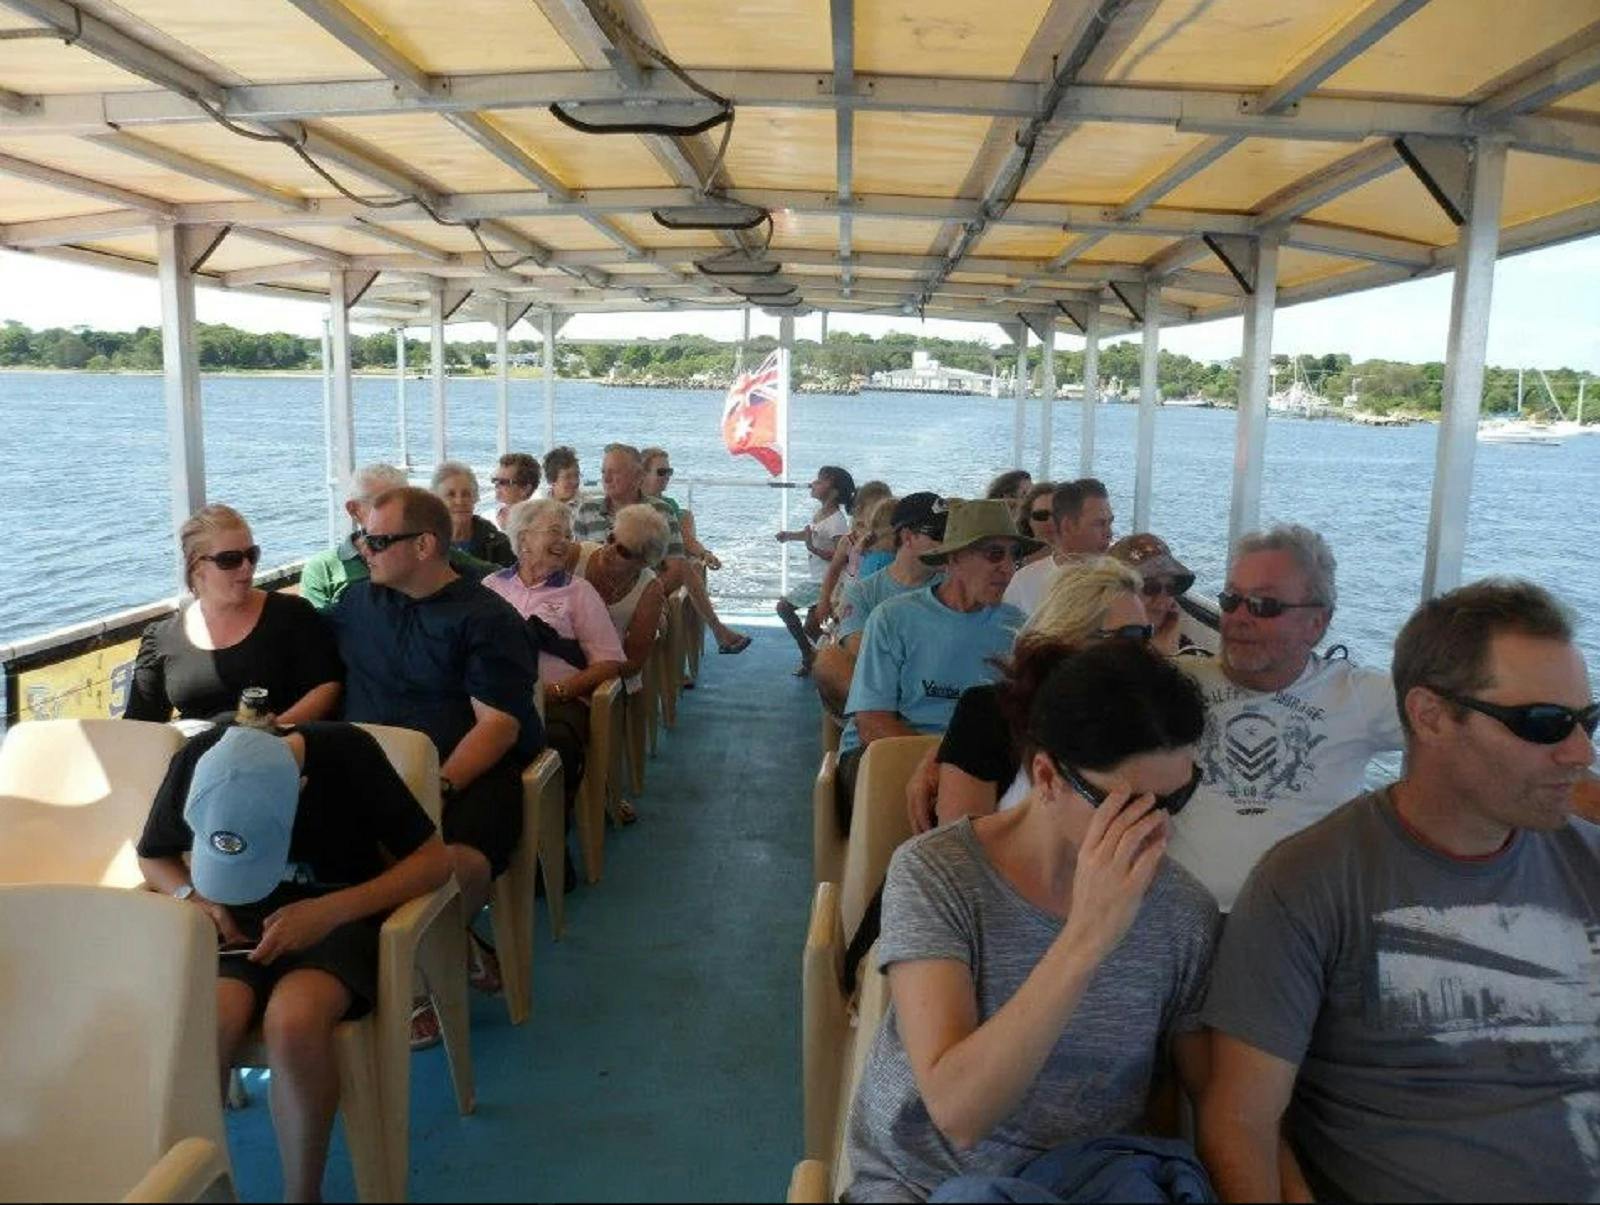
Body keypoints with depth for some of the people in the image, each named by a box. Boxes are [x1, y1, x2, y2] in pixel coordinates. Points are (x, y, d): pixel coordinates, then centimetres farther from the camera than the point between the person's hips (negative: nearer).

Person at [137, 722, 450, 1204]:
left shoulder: (346, 753, -21)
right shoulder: (196, 762, -12)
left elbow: (434, 860, -15)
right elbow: (152, 856, 9)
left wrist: (330, 911, -26)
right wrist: (192, 897, -13)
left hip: (340, 919, -2)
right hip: (238, 926, 3)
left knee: (293, 1023, -34)